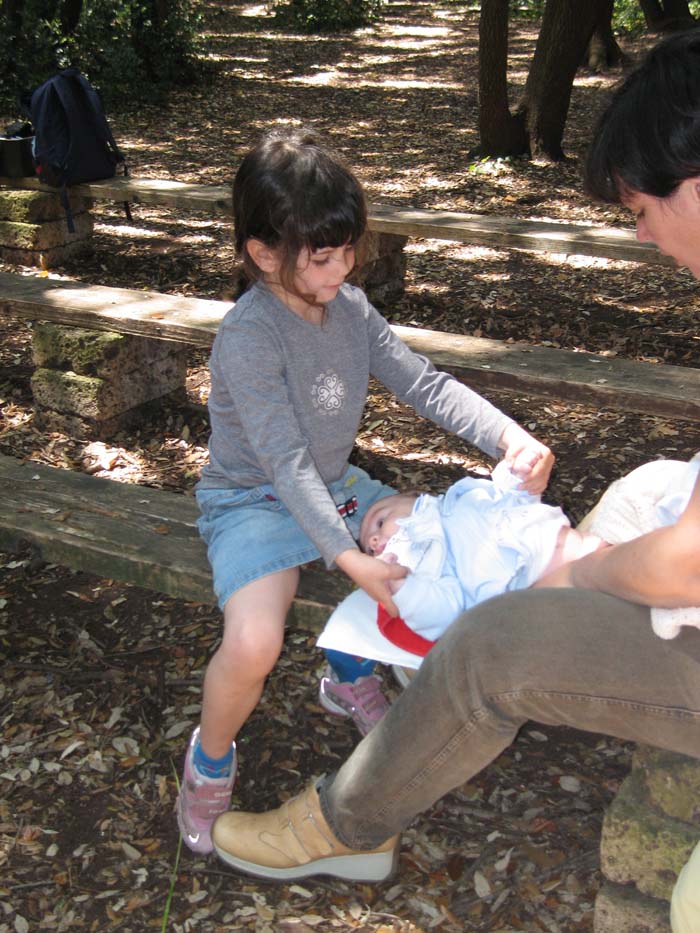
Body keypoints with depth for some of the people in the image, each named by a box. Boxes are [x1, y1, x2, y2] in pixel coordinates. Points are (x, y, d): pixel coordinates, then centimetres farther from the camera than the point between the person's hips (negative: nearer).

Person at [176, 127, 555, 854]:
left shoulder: (348, 306, -3)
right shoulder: (248, 336, -25)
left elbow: (425, 385, -4)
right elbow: (285, 460, -30)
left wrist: (511, 438, -19)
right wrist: (345, 556, -38)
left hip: (335, 486, 8)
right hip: (254, 501, -7)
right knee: (253, 644, -31)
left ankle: (352, 673, 21)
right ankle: (211, 759, 4)